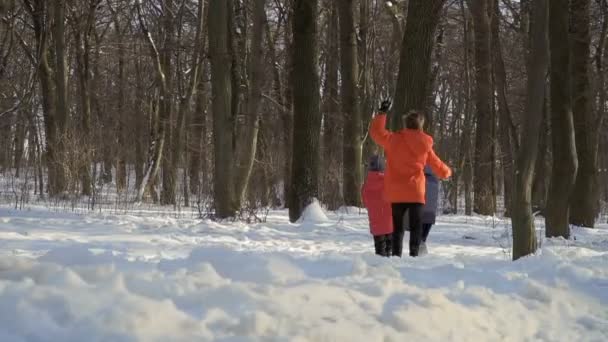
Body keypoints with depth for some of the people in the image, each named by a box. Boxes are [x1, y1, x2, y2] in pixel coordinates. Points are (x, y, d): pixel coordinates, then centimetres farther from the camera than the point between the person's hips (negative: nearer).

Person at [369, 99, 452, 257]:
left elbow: (376, 132, 7)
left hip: (396, 192, 0)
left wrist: (381, 113, 14)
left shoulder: (394, 139, -6)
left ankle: (396, 256, 2)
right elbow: (440, 169, 11)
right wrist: (448, 172, 34)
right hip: (416, 192, 0)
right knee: (416, 226, 4)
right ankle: (414, 254, -10)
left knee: (397, 227, 10)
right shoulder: (425, 146, 1)